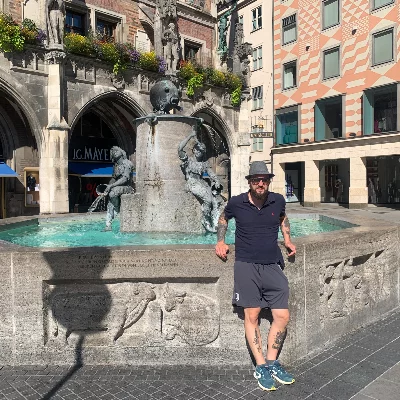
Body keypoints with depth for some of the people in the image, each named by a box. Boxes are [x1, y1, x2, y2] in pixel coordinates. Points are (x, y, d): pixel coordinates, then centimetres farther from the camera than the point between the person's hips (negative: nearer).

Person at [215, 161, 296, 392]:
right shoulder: (236, 203, -4)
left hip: (273, 266, 3)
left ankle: (272, 363, 19)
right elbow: (223, 219, 17)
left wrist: (288, 240, 15)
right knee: (252, 316, 1)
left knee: (282, 317, 1)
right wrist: (221, 242, 5)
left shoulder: (278, 200, 2)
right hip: (246, 266, -2)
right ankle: (261, 367, 15)